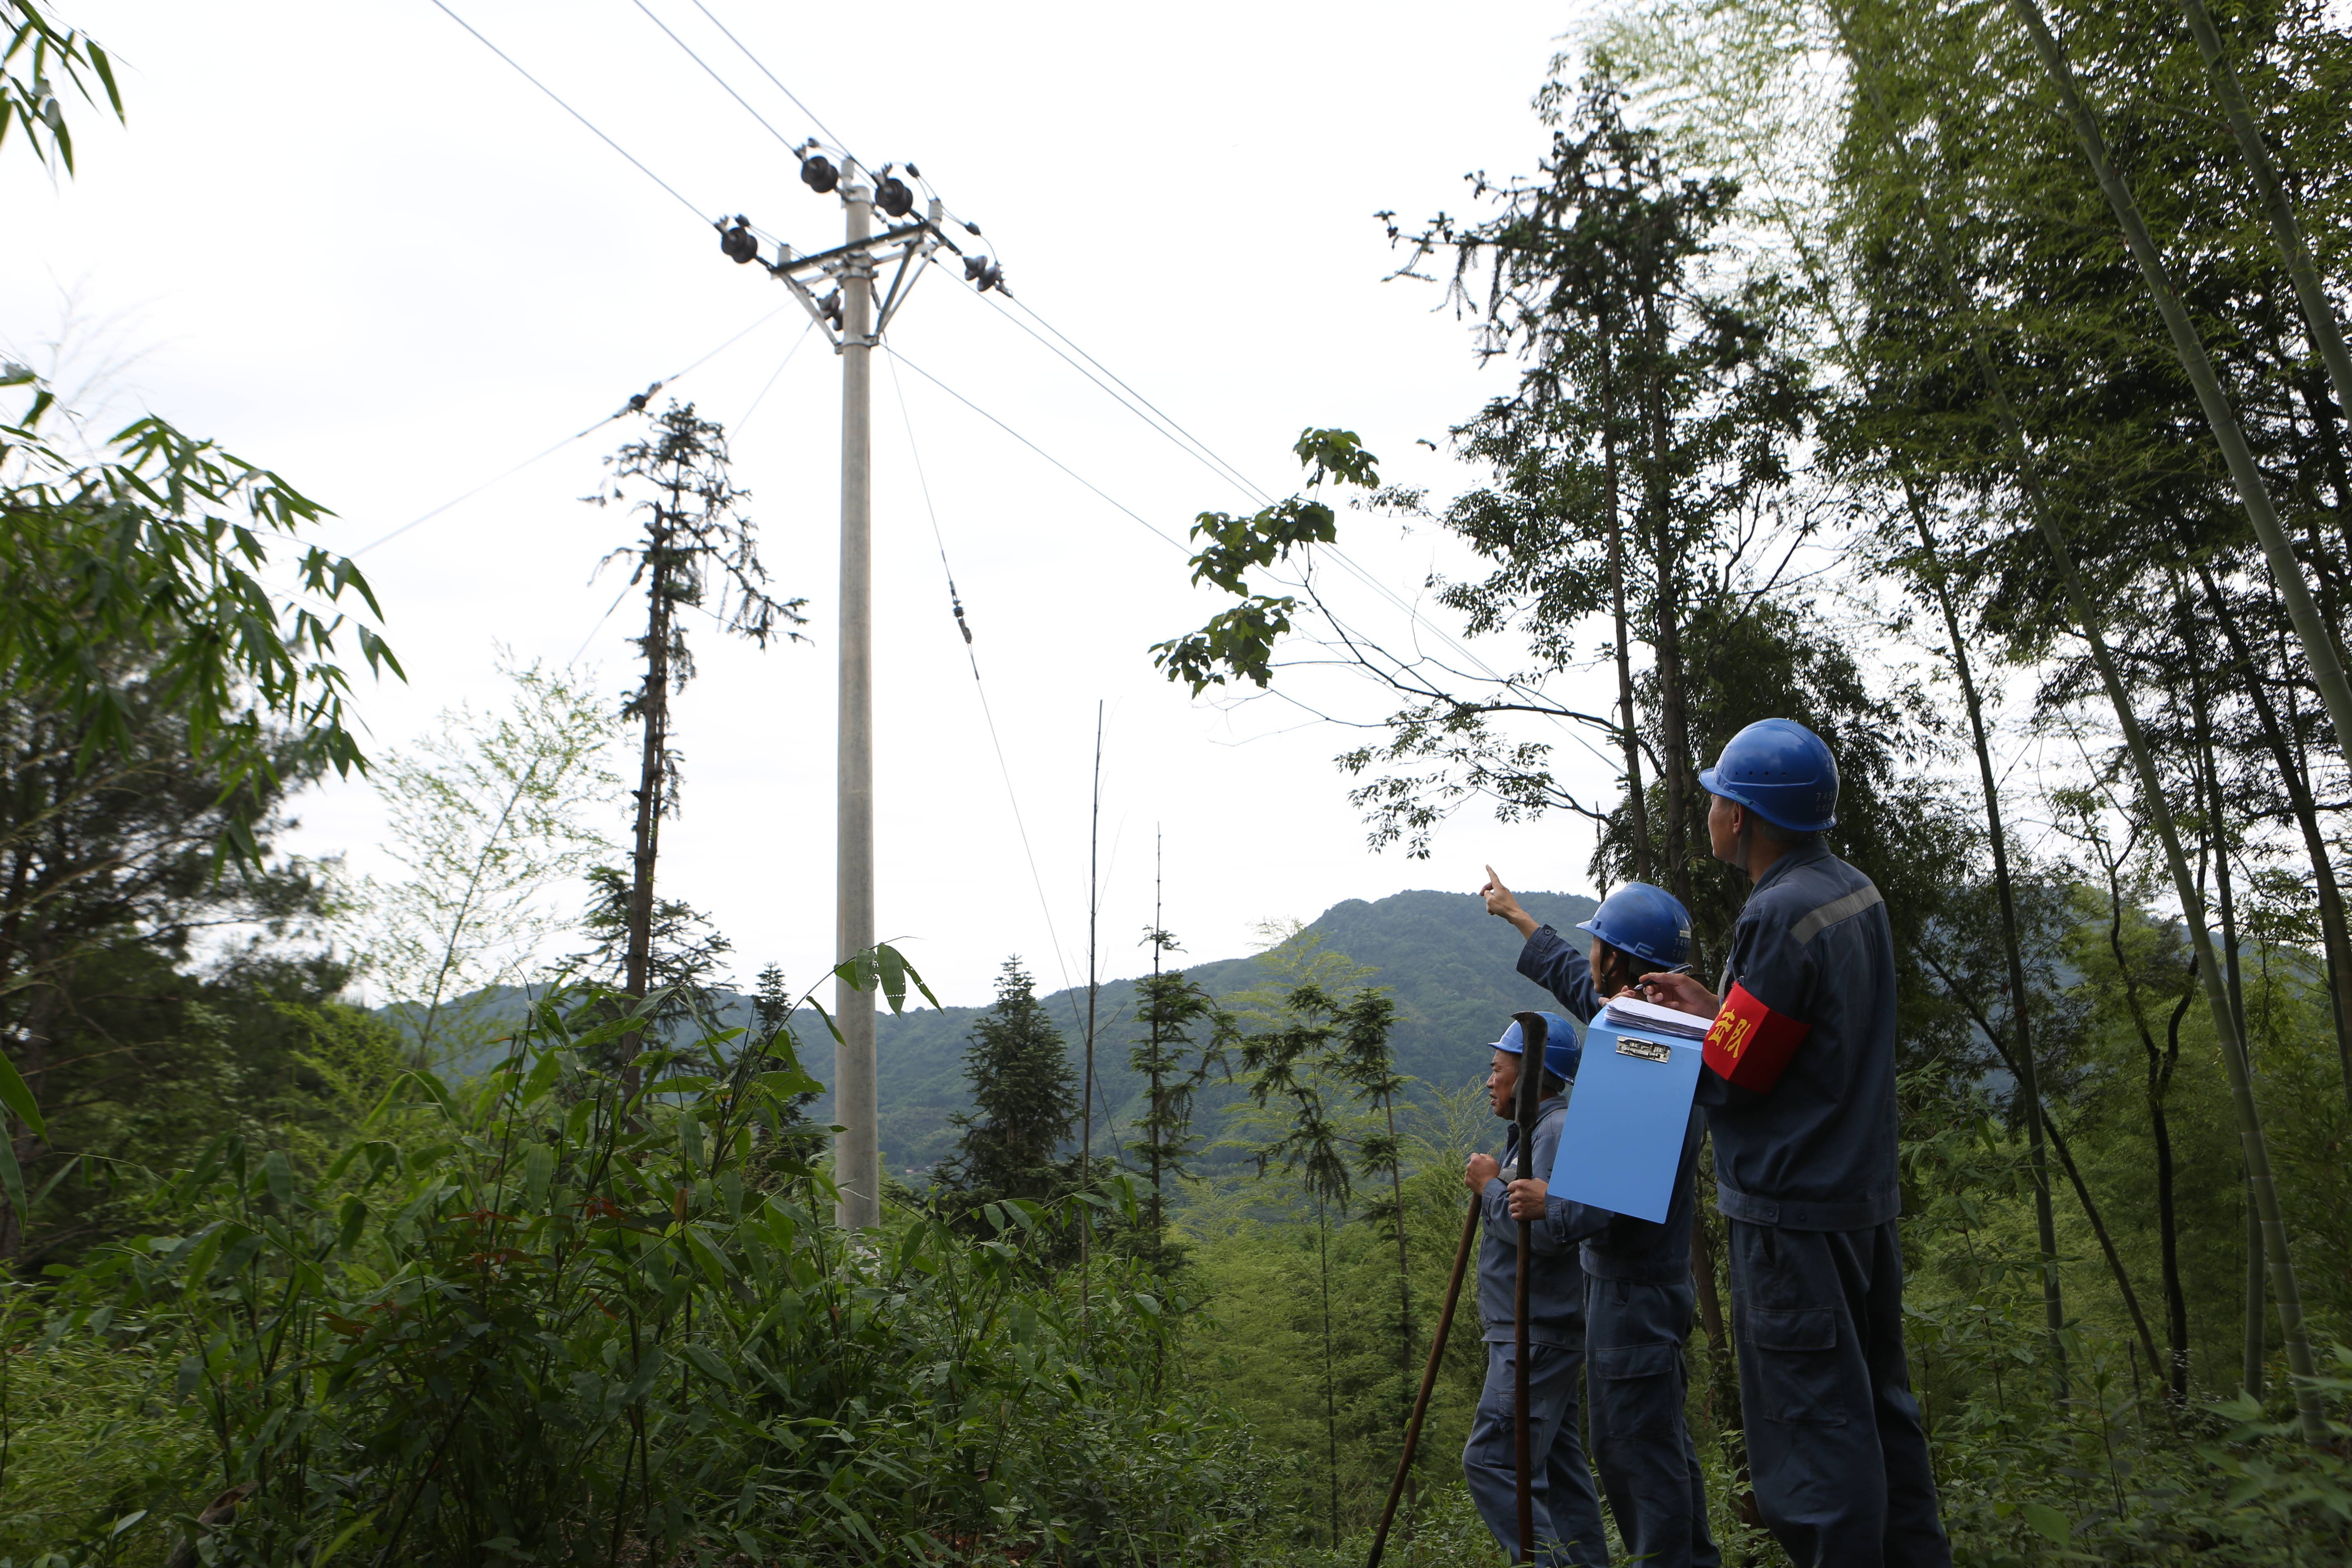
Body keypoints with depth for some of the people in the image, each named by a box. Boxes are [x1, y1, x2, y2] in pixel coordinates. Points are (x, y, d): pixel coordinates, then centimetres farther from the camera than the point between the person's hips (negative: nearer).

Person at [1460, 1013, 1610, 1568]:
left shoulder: (1557, 1132, -16)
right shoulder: (1535, 1132, 17)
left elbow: (1549, 1229, -27)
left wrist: (1491, 1186, -16)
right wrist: (1493, 1185, 10)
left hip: (1536, 1338, -11)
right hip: (1536, 1334, 11)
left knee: (1492, 1462, -12)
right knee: (1558, 1466, 13)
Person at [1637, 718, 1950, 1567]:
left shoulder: (1781, 915, -21)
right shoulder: (1858, 893, 8)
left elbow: (1728, 1077, -17)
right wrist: (1716, 1008, 10)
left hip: (1790, 1210, -10)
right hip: (1865, 1192, 10)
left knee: (1812, 1418, 0)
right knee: (1877, 1402, 19)